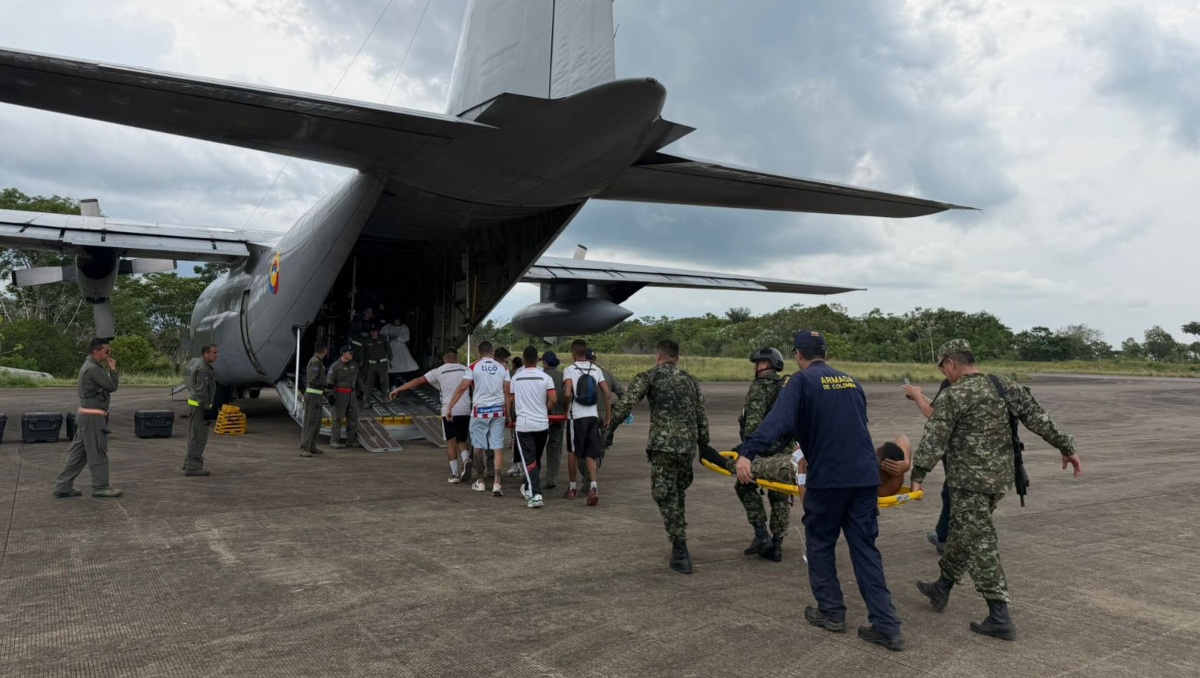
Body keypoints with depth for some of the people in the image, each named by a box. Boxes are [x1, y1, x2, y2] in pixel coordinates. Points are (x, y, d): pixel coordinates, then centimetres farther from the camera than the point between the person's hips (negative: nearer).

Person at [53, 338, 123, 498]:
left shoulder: (90, 366, 14)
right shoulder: (92, 369, -18)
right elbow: (111, 386, -14)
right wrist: (113, 369, -5)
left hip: (87, 415, 10)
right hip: (93, 416, -10)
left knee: (78, 452, 13)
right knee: (97, 452, -2)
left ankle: (63, 486, 17)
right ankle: (100, 487, 5)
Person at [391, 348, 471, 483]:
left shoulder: (439, 371, 2)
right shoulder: (466, 369, 10)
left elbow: (418, 381, 0)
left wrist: (398, 389, 4)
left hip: (449, 410, -2)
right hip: (465, 410, 3)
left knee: (451, 441, 6)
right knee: (461, 440, 14)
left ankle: (454, 473, 1)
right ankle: (466, 460, -14)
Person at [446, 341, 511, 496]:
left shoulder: (474, 367, -3)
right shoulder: (502, 368, 4)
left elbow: (462, 388, -8)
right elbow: (507, 391, 1)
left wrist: (449, 407, -4)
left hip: (480, 410, -2)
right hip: (498, 410, 2)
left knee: (479, 447, 11)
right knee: (498, 447, 1)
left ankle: (480, 482, 21)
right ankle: (496, 483, -7)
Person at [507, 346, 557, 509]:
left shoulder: (515, 378, 2)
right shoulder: (545, 377, -3)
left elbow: (510, 401, 9)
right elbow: (553, 399, -10)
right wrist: (544, 410, 10)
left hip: (523, 424, -1)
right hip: (542, 424, 1)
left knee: (529, 460, -3)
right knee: (536, 458, 19)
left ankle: (536, 494, -14)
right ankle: (528, 488, 33)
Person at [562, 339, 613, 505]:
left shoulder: (569, 370, -6)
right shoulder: (596, 369, 7)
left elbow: (568, 393, -20)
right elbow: (607, 395, 4)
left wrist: (566, 408, -1)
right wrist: (607, 417, 11)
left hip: (577, 416, -3)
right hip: (593, 416, 3)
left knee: (574, 452, 12)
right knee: (591, 454, 7)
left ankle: (573, 488, 23)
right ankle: (593, 486, -12)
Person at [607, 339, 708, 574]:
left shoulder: (650, 376, 3)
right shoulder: (690, 380, 18)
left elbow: (626, 403, -7)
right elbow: (702, 416, 18)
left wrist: (610, 428, -2)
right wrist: (704, 445, 25)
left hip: (663, 444, -5)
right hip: (688, 445, 5)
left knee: (665, 496, 0)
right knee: (678, 494, 19)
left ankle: (680, 553, -5)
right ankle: (680, 549, 23)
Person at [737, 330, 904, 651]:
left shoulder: (802, 381, -4)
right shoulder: (851, 381, 15)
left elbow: (777, 420, -20)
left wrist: (748, 453, -29)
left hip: (828, 478, -5)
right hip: (865, 475, 5)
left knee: (820, 544, 14)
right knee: (865, 548, 10)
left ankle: (832, 613, 22)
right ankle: (887, 626, 7)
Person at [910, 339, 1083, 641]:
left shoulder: (955, 395, -14)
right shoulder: (1005, 386, 6)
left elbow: (934, 438, -16)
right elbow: (1038, 418, 6)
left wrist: (918, 475, -12)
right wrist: (1067, 447, 12)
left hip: (970, 481, -8)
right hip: (1000, 477, 8)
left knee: (979, 544, -2)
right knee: (962, 533, 21)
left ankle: (1000, 619, -1)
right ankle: (941, 589, 35)